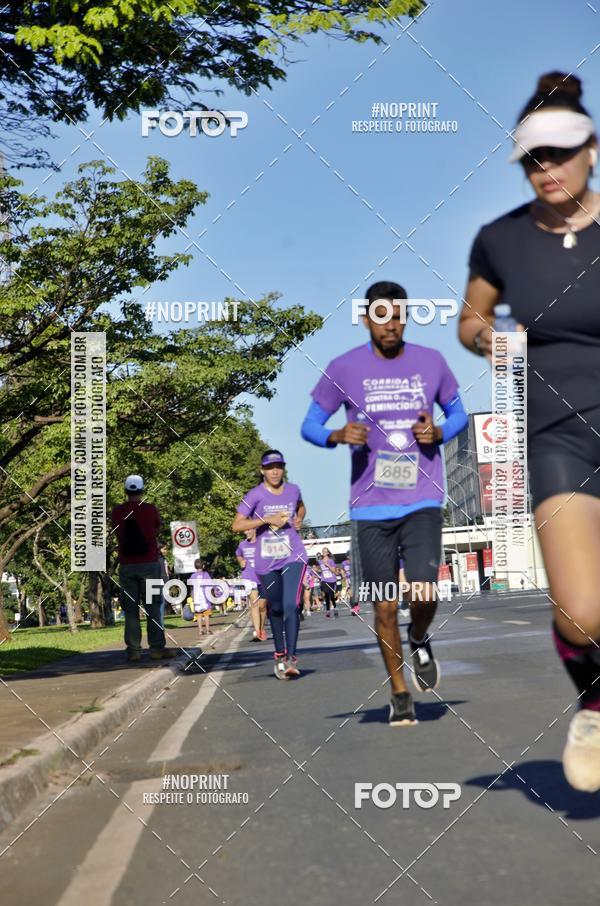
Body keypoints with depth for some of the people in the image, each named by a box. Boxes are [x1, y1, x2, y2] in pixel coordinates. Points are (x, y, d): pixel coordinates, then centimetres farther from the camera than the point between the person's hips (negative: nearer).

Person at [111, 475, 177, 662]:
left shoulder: (117, 512, 0)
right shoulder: (150, 509, -5)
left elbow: (117, 532, 13)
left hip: (126, 566, 2)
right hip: (149, 564, -2)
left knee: (130, 609, 4)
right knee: (153, 608, 2)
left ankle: (133, 650, 2)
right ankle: (157, 648, -1)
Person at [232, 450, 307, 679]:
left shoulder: (293, 490, 4)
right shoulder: (256, 495, -7)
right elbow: (236, 525, -13)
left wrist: (299, 519, 5)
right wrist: (267, 520, -19)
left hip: (293, 556, 1)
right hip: (266, 561, -1)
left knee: (290, 605, -15)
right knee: (275, 608, 11)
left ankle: (291, 658, -17)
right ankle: (279, 655, 28)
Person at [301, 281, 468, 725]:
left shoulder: (431, 362, 2)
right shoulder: (343, 369, -2)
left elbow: (458, 413, 16)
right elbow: (310, 426, 5)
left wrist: (439, 432, -6)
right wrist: (339, 435, -17)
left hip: (423, 502, 0)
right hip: (371, 507, 0)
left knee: (424, 593, -16)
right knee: (385, 606, 3)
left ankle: (419, 642, 21)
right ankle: (400, 693, 23)